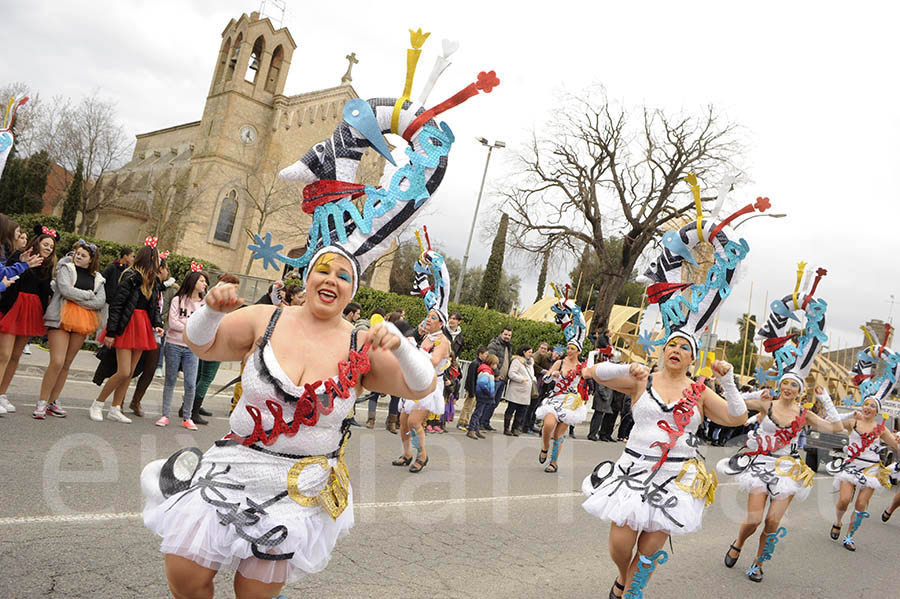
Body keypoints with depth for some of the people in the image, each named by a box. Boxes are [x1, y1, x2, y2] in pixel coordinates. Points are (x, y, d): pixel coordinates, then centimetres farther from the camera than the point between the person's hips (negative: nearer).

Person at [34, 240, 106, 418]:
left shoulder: (97, 278, 15)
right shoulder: (65, 268, 6)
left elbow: (101, 302, 1)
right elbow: (66, 290, -11)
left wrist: (78, 300, -8)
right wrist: (89, 295, -4)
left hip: (83, 323, 4)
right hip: (62, 318, -4)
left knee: (66, 364, 7)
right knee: (57, 362, -12)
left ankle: (53, 402, 18)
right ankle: (42, 403, -1)